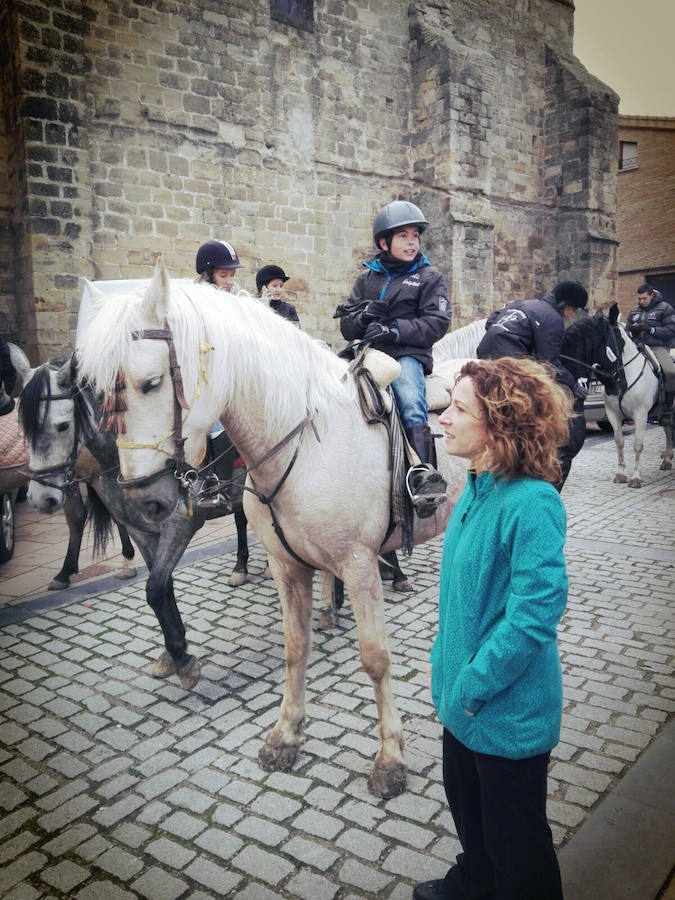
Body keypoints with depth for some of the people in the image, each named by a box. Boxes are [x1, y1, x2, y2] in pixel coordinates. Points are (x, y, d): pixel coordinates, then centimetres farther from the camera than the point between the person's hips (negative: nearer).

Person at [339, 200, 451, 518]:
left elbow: (436, 323, -3)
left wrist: (394, 330, -15)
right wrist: (363, 316, -7)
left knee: (411, 402, -31)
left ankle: (424, 475, -34)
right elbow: (346, 327, 17)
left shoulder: (429, 277, 11)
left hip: (408, 353, -3)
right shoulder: (367, 277, 20)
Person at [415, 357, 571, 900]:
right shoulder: (478, 487, -1)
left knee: (513, 835, 16)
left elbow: (535, 614, -28)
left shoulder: (531, 504, -28)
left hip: (510, 709, -9)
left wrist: (471, 687, -20)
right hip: (464, 693, 9)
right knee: (465, 801, 30)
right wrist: (446, 663, 10)